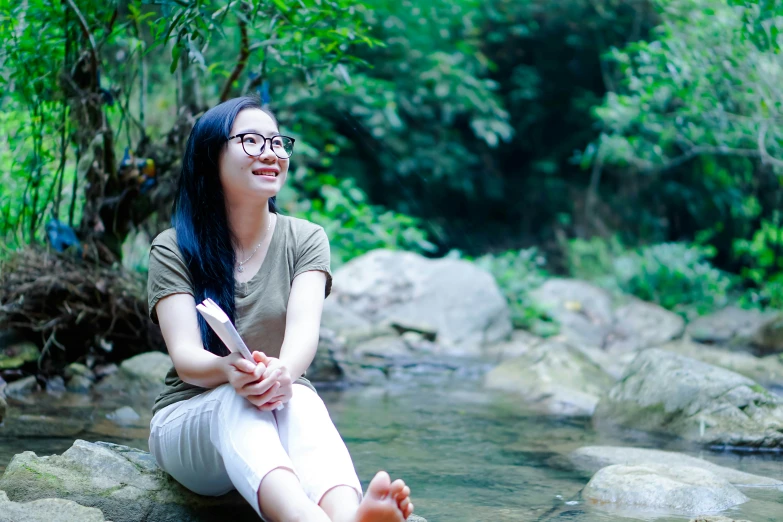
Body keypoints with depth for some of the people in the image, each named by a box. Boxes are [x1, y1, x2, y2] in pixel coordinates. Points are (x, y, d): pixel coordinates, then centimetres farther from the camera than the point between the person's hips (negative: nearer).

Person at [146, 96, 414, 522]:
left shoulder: (306, 240, 3)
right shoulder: (172, 249, -3)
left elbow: (304, 327, -16)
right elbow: (185, 356, -16)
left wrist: (282, 372, -40)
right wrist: (231, 370, -41)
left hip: (282, 418, 2)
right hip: (190, 419, -1)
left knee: (299, 399, -34)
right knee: (237, 402, -36)